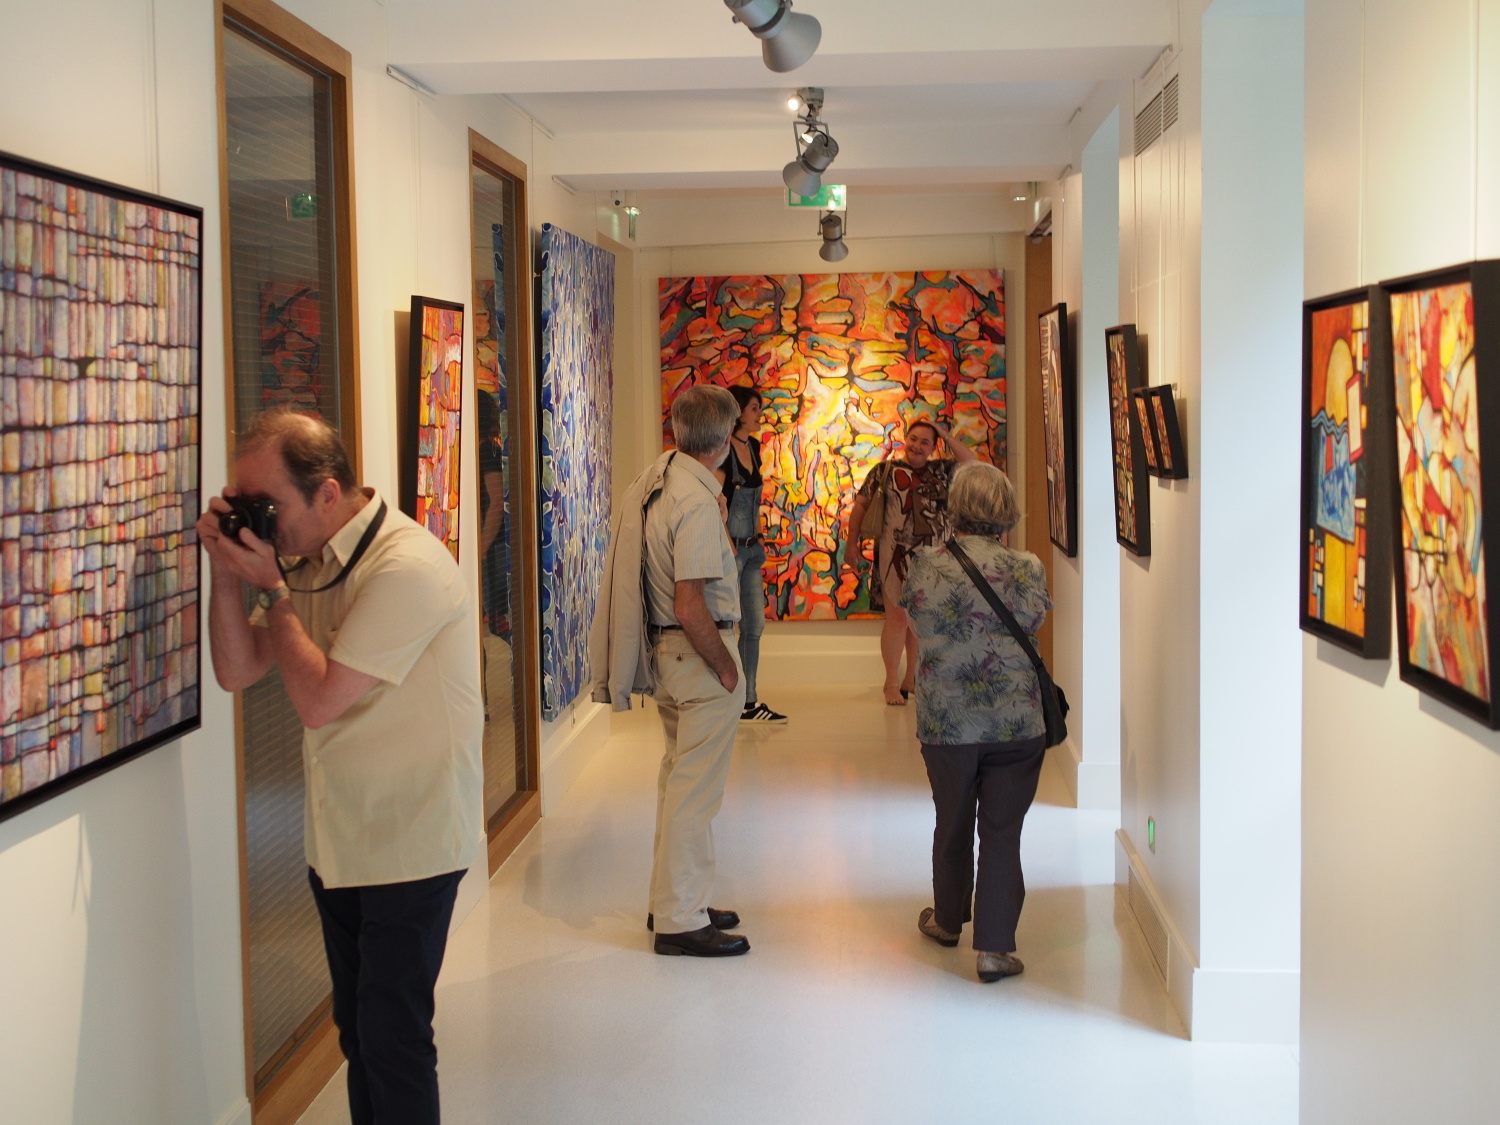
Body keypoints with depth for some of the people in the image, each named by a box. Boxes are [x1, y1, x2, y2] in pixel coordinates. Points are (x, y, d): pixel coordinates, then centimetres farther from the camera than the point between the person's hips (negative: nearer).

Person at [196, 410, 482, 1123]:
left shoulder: (407, 568, -22)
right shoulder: (312, 563, 5)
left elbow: (319, 701, -24)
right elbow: (237, 671, 6)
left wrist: (273, 590, -15)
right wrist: (227, 573, -7)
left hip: (409, 845, -8)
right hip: (338, 842, 8)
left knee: (393, 1039, 0)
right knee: (357, 1030, 17)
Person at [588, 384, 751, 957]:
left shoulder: (653, 479, 5)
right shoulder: (697, 502, -22)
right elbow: (690, 607, -25)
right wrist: (725, 666, -14)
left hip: (664, 649, 9)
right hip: (697, 651, -9)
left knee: (678, 779, 20)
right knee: (695, 790, -1)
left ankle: (673, 902, 31)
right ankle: (681, 921, 7)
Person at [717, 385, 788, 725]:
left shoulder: (753, 447, 11)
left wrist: (758, 539, 13)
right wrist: (729, 546, -19)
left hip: (751, 547, 9)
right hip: (730, 547, -9)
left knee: (754, 624, 11)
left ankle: (750, 702, 19)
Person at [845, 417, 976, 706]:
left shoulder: (940, 470, 12)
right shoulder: (885, 470, 3)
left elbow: (971, 463, 2)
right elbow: (860, 506, 4)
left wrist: (946, 436, 0)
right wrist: (852, 545, 1)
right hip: (896, 555, -3)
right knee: (897, 616, -2)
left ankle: (912, 678, 23)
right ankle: (892, 684, 6)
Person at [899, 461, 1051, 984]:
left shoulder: (925, 565, -8)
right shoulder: (1026, 569, -11)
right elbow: (1034, 623, 5)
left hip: (945, 721, 2)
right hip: (1016, 722, -1)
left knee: (953, 824, 20)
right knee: (1002, 832, 6)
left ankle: (948, 919, 40)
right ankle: (994, 946, 5)